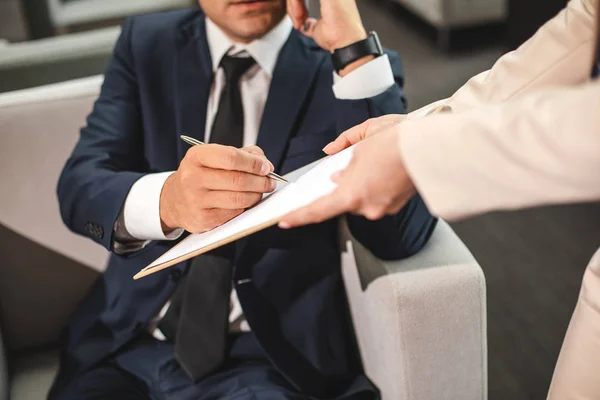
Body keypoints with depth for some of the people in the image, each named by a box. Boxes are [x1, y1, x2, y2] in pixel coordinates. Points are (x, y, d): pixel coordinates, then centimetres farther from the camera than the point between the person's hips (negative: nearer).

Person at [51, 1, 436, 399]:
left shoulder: (340, 68, -2)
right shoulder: (146, 44, 5)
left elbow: (402, 235, -14)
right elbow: (79, 187, -6)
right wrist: (167, 199, -27)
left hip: (270, 356, -2)